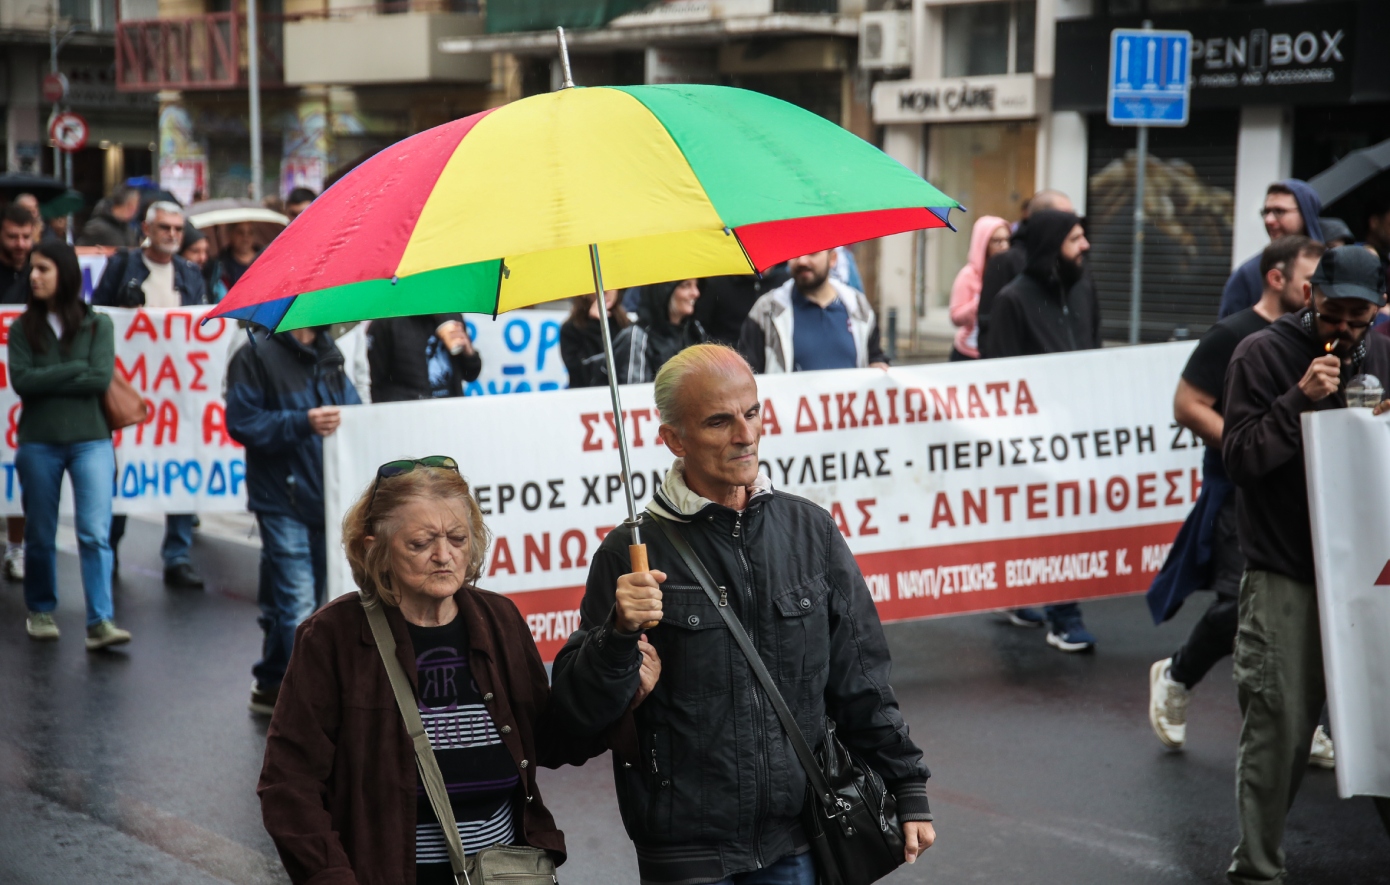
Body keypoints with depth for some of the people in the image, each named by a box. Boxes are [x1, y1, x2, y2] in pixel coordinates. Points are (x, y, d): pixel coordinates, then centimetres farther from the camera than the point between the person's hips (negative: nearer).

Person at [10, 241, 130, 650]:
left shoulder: (97, 324, 3)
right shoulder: (23, 328, 5)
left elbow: (101, 379, -9)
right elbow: (21, 380, -8)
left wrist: (47, 381, -8)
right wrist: (77, 368, -10)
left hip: (90, 440, -2)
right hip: (38, 443, 2)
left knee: (95, 534, -11)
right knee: (40, 535, 11)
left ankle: (100, 622, -14)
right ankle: (40, 611, 28)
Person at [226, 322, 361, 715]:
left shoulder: (328, 355, 12)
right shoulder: (256, 355, -8)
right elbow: (243, 423, -13)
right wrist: (302, 423, -24)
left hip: (325, 498, 7)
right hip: (282, 501, -7)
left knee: (287, 601, 17)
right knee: (298, 604, -9)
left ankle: (271, 687, 30)